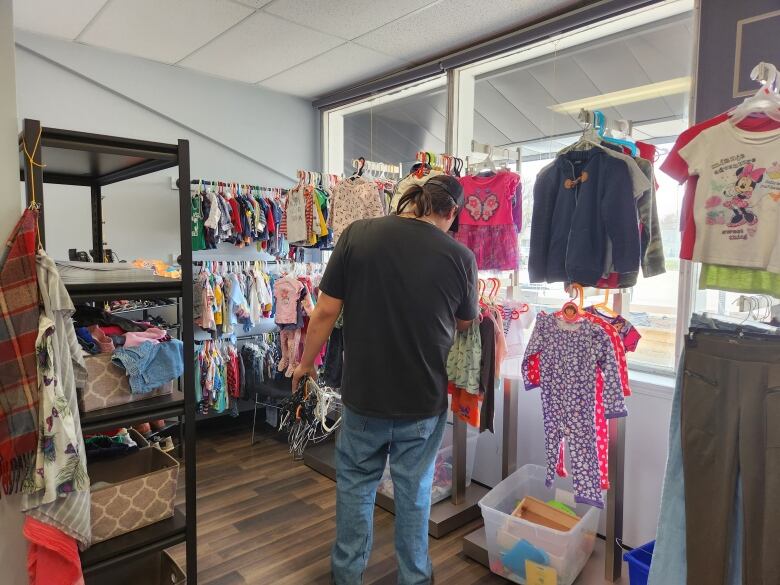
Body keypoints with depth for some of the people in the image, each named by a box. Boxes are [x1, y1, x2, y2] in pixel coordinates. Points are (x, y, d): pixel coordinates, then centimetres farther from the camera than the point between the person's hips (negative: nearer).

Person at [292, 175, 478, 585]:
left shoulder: (357, 235, -11)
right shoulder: (460, 256, -10)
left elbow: (326, 311, -8)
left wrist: (306, 363, 7)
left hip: (363, 393, 0)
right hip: (425, 398, 0)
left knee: (355, 483, 21)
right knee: (414, 489, 19)